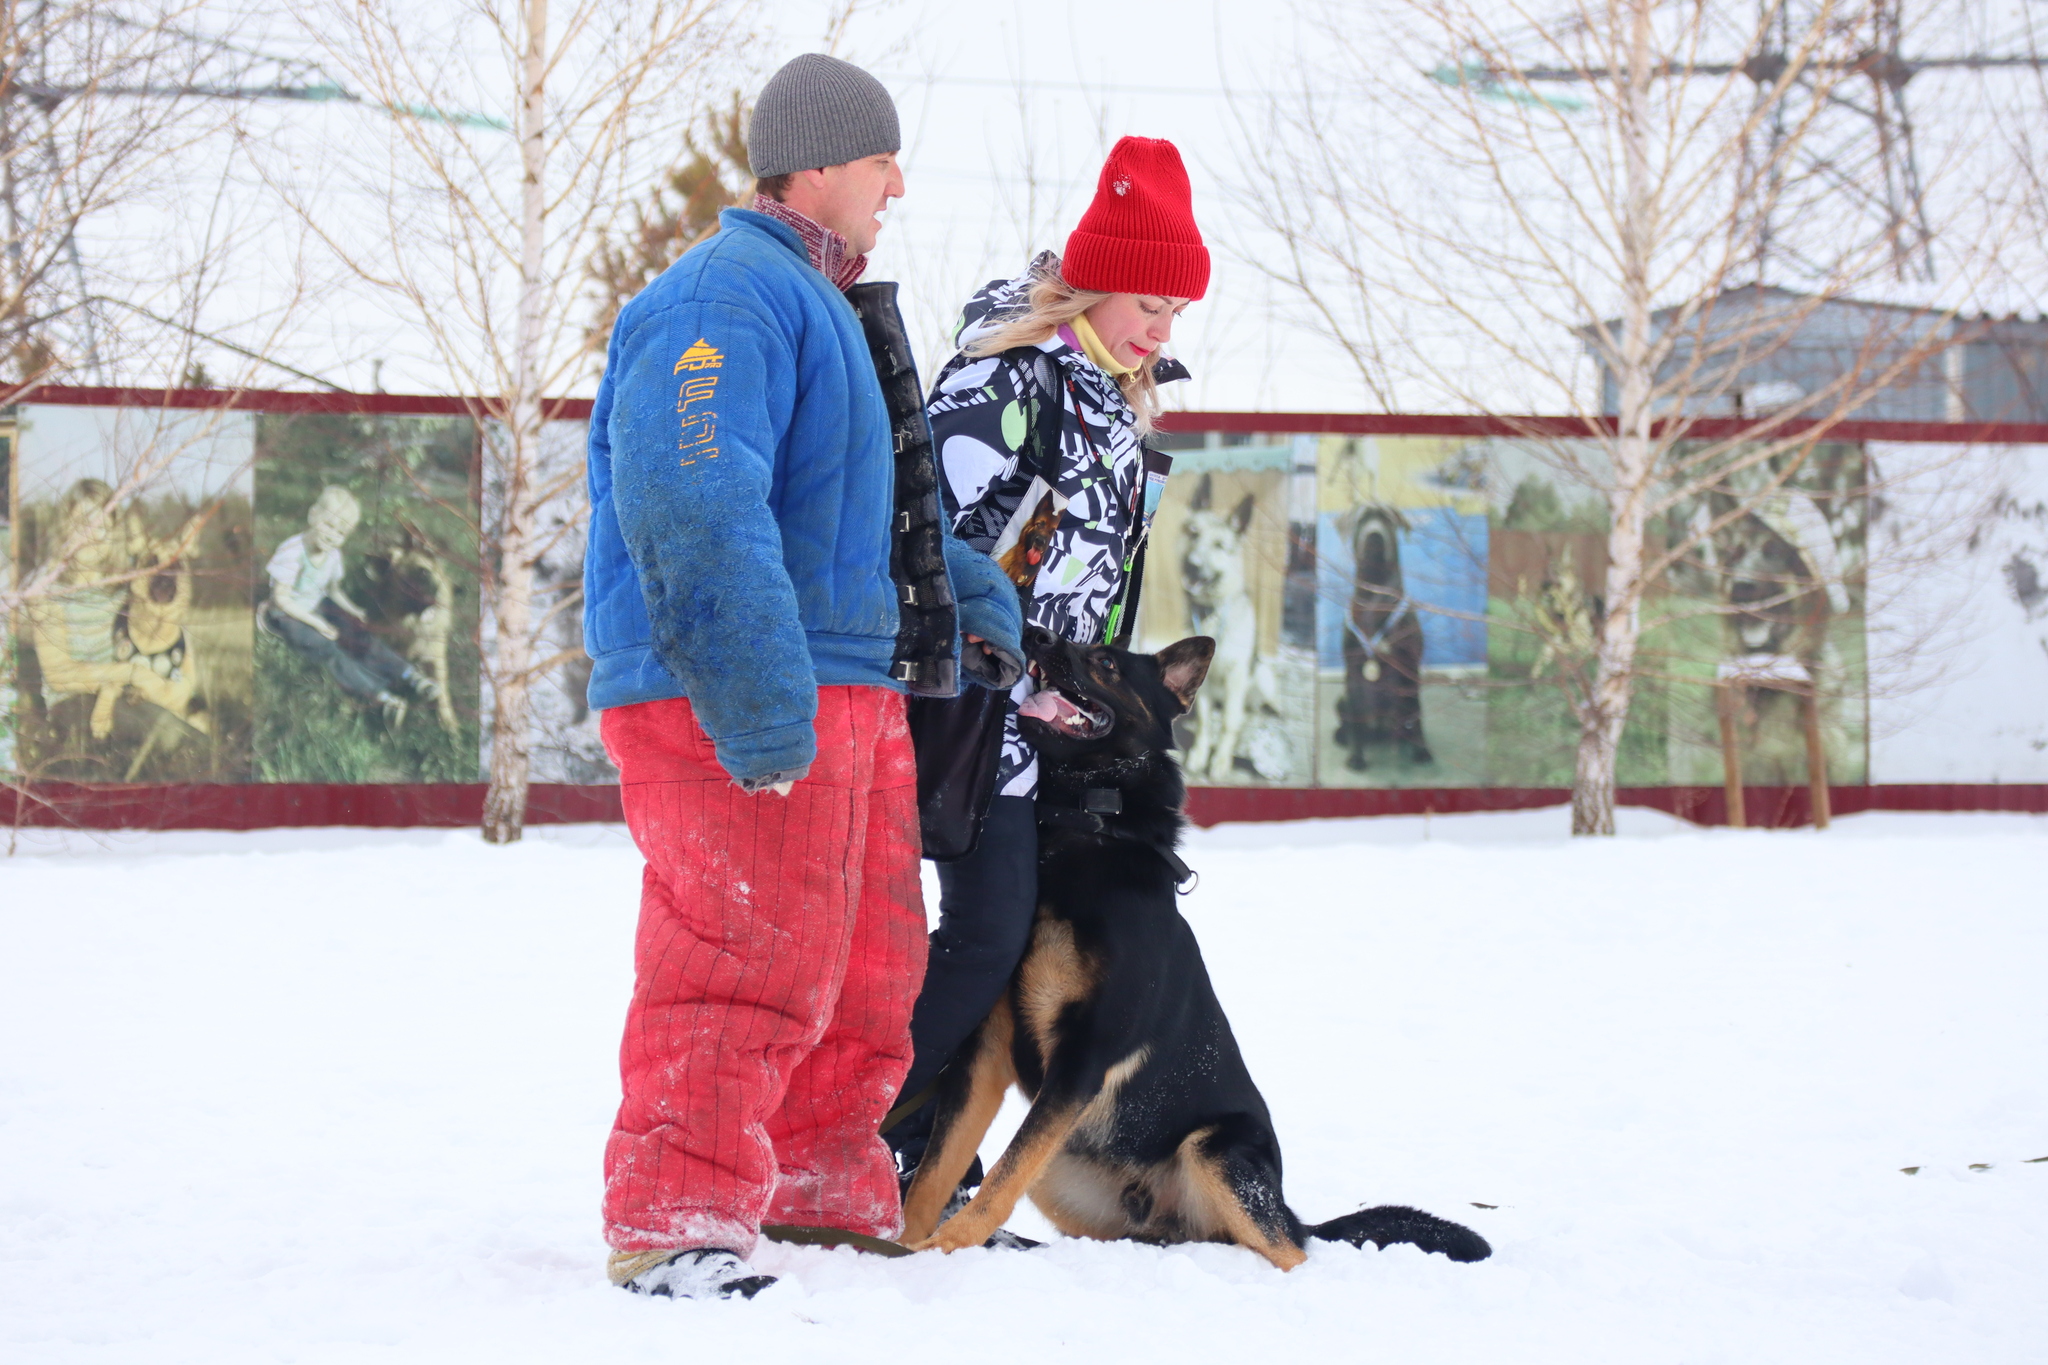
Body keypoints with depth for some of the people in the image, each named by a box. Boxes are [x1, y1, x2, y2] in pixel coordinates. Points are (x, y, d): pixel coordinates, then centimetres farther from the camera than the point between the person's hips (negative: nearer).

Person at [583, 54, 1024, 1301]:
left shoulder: (822, 308, 23)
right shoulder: (727, 300, -14)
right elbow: (697, 511, -27)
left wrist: (974, 596, 27)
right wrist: (759, 702, -32)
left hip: (851, 695, 11)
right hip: (741, 713, -11)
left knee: (867, 966, 18)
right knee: (750, 964, -14)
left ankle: (824, 1195, 31)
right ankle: (674, 1222, -11)